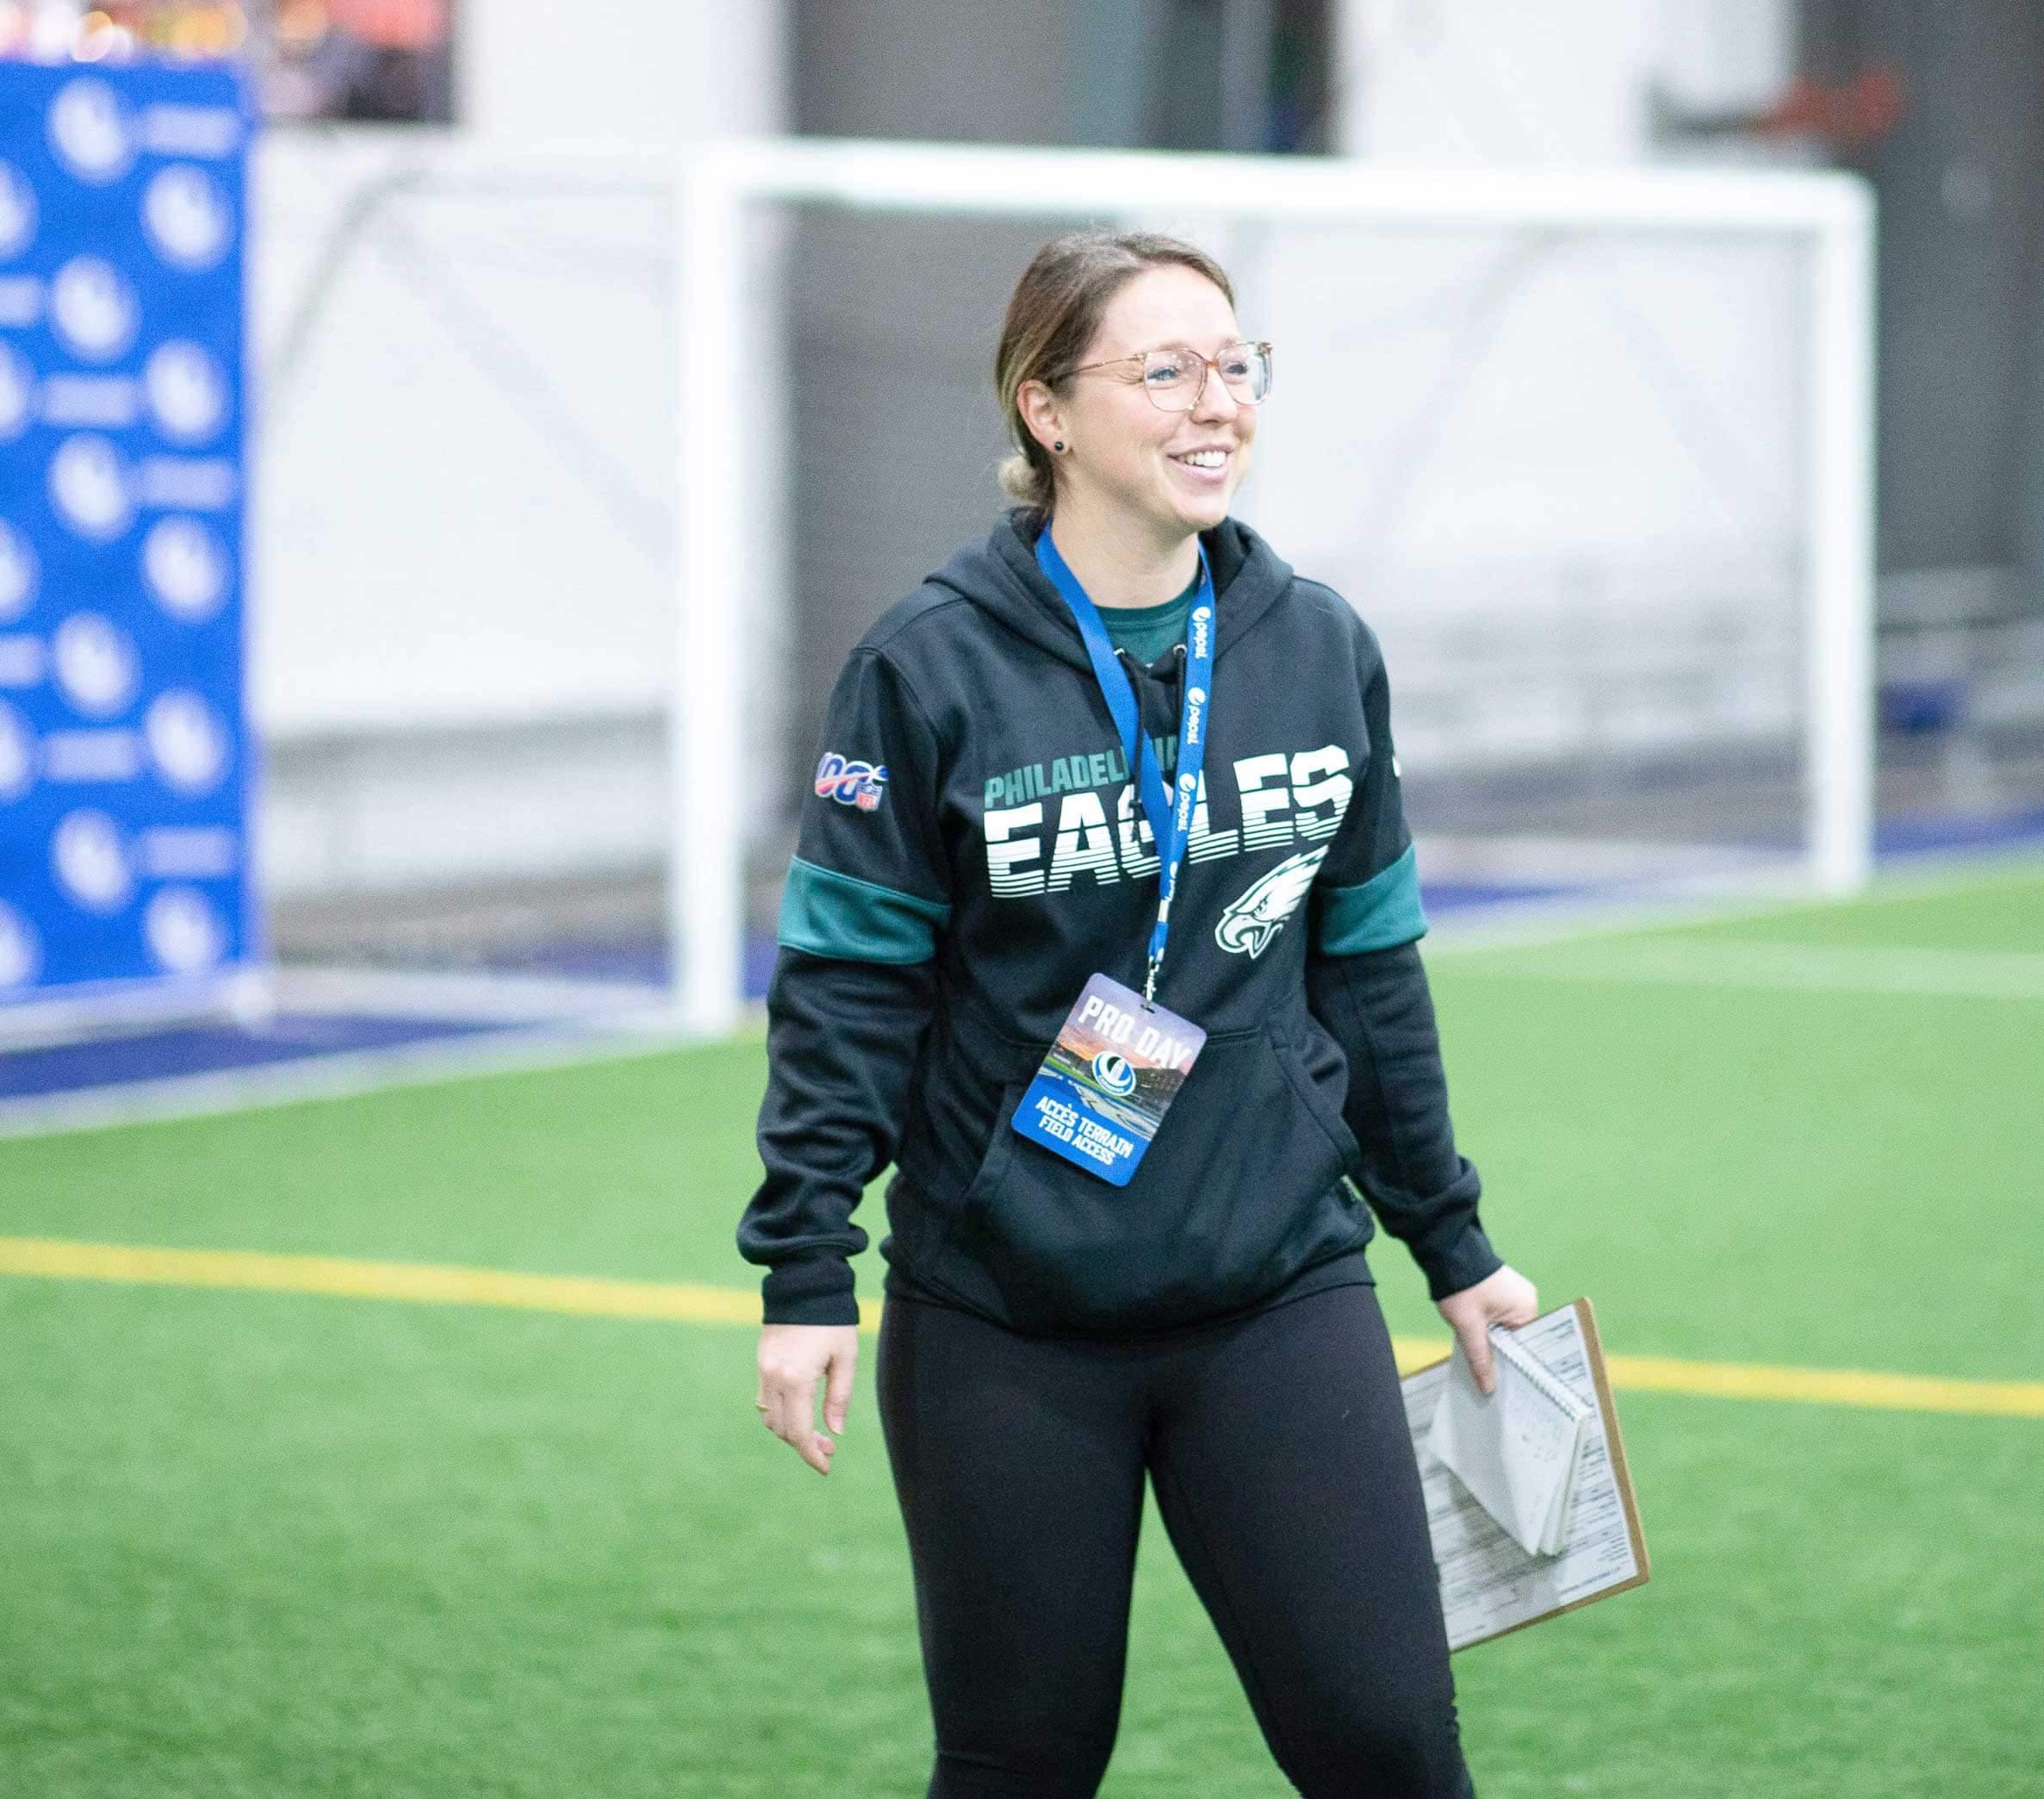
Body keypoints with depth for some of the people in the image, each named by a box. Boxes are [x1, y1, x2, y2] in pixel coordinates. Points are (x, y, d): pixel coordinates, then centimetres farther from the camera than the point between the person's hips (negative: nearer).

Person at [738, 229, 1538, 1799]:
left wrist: (1451, 1242, 17)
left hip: (1280, 1285, 3)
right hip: (1002, 1322, -2)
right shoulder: (931, 668, -7)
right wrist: (806, 1273, -9)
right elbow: (846, 988, -4)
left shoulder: (1322, 651, 4)